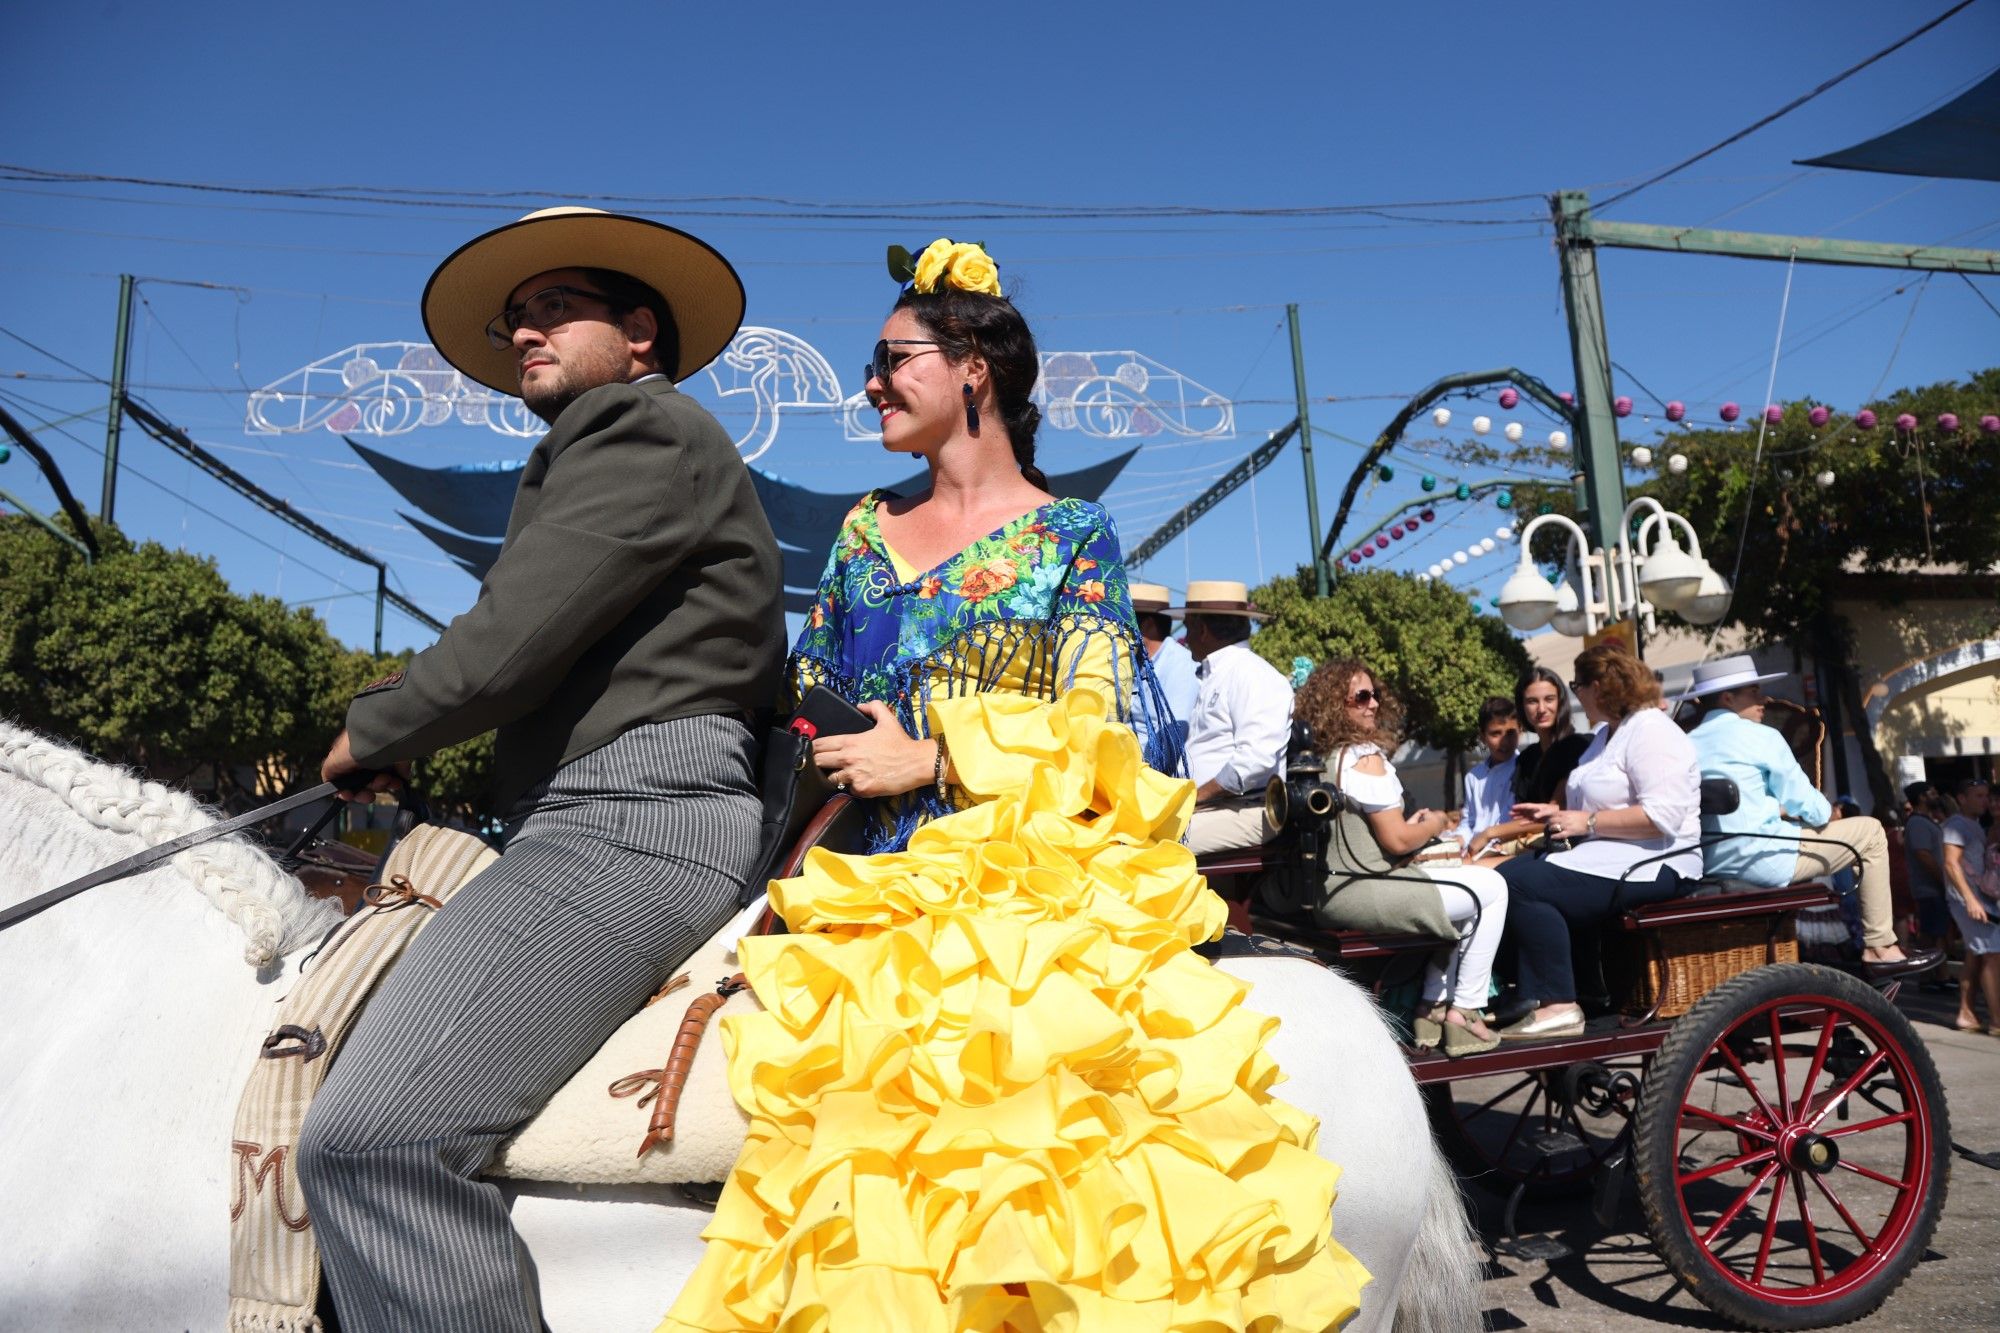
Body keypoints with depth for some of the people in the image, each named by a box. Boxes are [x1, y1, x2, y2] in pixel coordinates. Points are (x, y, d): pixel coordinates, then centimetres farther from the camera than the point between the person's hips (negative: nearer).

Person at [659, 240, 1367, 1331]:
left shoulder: (1071, 536, 3)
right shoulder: (867, 531, 16)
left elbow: (1102, 737, -5)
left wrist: (932, 760, -11)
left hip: (1034, 902, -4)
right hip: (884, 899, 4)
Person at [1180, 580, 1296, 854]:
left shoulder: (1252, 674, -7)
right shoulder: (1212, 675, 24)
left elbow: (1257, 759, -20)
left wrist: (1197, 795, -14)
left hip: (1243, 813, -9)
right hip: (1202, 806, 9)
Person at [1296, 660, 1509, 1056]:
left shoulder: (1316, 757, 10)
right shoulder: (1366, 757, -17)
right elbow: (1395, 841, -17)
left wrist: (1409, 825, 15)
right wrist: (1434, 824, 2)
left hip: (1328, 892, 9)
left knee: (1462, 885, 29)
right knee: (1491, 887, 7)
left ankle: (1434, 1008, 26)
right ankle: (1464, 1013, 11)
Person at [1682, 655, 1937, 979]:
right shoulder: (1761, 736, -6)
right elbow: (1804, 804, -3)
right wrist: (1829, 815, 17)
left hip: (1708, 864, 8)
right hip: (1758, 858, -8)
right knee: (1870, 832, 10)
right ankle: (1879, 949, 12)